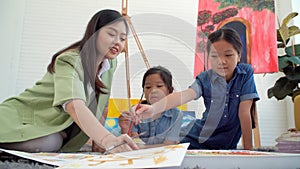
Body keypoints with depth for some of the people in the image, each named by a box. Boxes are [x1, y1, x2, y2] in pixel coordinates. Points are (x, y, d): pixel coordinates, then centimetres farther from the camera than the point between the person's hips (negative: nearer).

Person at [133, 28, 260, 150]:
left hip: (228, 145, 0)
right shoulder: (205, 78, -9)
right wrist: (153, 109, -44)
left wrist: (248, 149, -13)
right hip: (196, 141, 1)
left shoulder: (246, 72, -9)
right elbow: (184, 95, -27)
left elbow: (244, 112, -12)